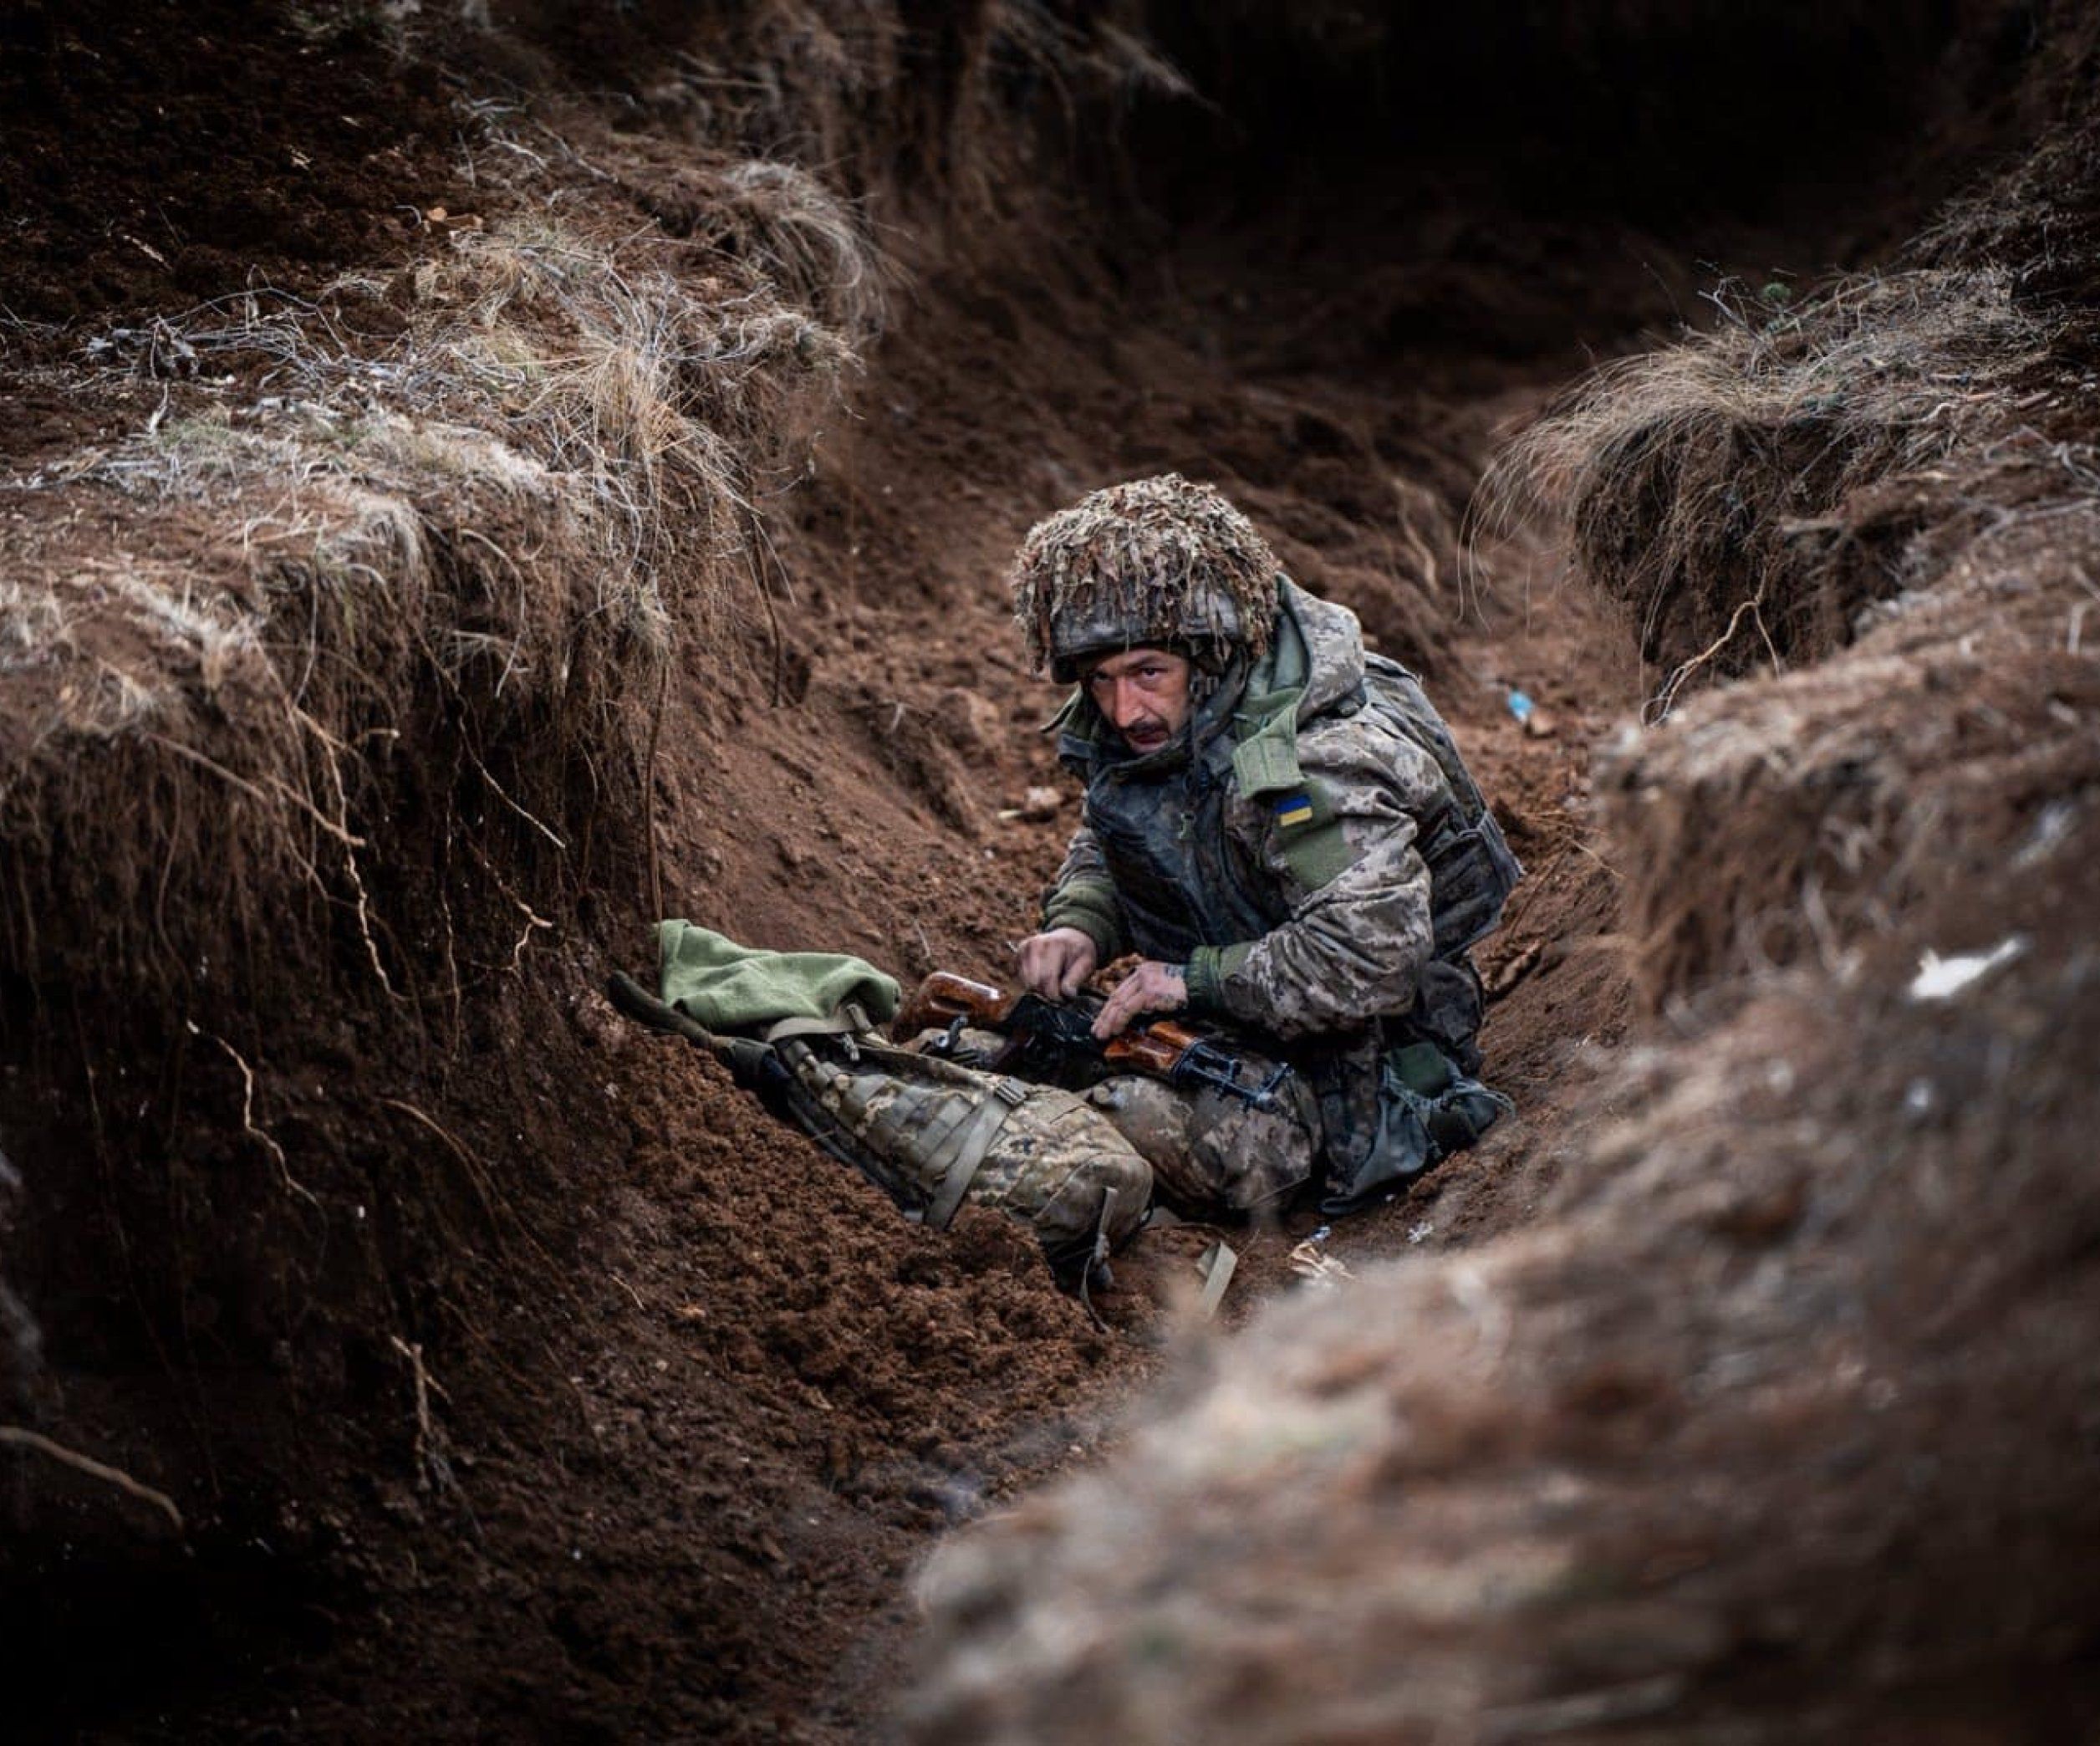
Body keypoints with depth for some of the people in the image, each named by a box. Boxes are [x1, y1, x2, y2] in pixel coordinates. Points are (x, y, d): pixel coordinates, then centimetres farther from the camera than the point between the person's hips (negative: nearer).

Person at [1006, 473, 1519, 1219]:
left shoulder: (1319, 764, -30)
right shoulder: (1164, 722, -3)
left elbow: (1376, 956, -36)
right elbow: (1104, 852, 14)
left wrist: (1202, 980, -30)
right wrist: (1079, 922, -9)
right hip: (1221, 1020, 8)